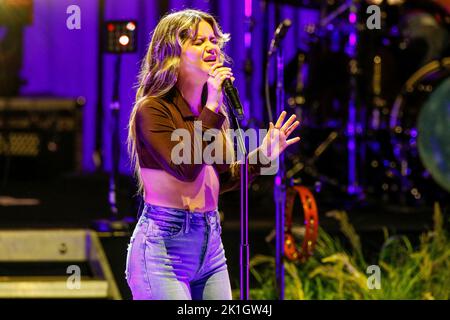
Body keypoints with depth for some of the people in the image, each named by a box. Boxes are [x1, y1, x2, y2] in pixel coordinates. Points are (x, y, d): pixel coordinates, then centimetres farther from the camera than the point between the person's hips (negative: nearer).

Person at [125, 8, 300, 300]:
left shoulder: (210, 110, 12)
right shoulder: (152, 109, -9)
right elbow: (186, 169, -22)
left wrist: (263, 155, 9)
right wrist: (211, 110, -18)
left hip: (211, 243, 7)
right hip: (164, 241, -7)